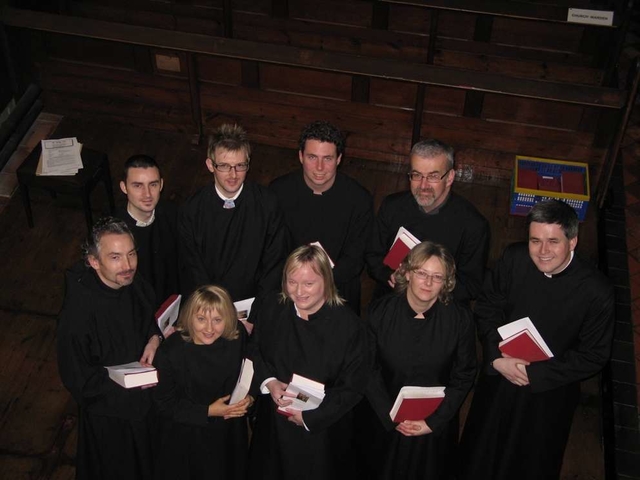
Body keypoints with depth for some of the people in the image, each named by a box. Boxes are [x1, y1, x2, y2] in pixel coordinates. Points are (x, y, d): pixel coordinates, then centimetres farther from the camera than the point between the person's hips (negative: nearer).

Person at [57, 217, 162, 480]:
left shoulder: (135, 285, -16)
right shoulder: (78, 311, -35)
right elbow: (78, 379, -26)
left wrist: (155, 337, -15)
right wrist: (132, 382, -27)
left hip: (144, 400, 6)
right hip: (109, 412, -5)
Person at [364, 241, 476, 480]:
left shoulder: (460, 319, -15)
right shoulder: (380, 312, -14)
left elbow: (464, 377, -7)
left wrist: (434, 422, -11)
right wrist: (390, 416, -14)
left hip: (436, 428, 0)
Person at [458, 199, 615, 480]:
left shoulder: (596, 292, -25)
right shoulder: (513, 259, -18)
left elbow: (593, 357, -16)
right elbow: (487, 307, -5)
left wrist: (535, 373, -20)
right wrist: (496, 357, -18)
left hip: (548, 394, -2)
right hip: (498, 375, 2)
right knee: (481, 450, 26)